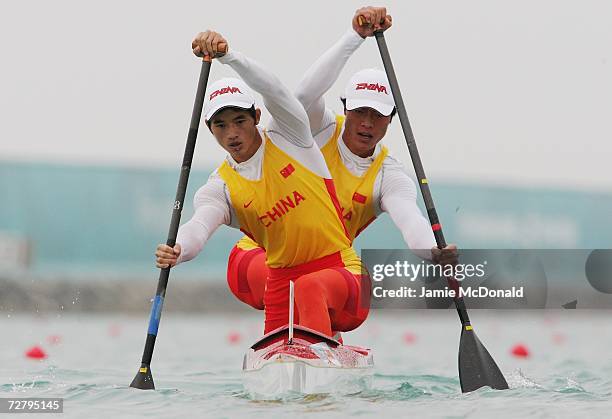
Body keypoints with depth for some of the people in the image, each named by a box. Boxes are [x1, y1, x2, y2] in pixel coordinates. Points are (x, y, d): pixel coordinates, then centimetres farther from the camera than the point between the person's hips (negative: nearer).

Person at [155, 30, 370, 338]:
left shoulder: (288, 138, -1)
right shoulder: (220, 188, 3)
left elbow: (272, 89, -21)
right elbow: (200, 225, -19)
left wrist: (226, 55, -37)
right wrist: (176, 251, -43)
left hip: (340, 270, -4)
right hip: (282, 281, 4)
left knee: (310, 288, -35)